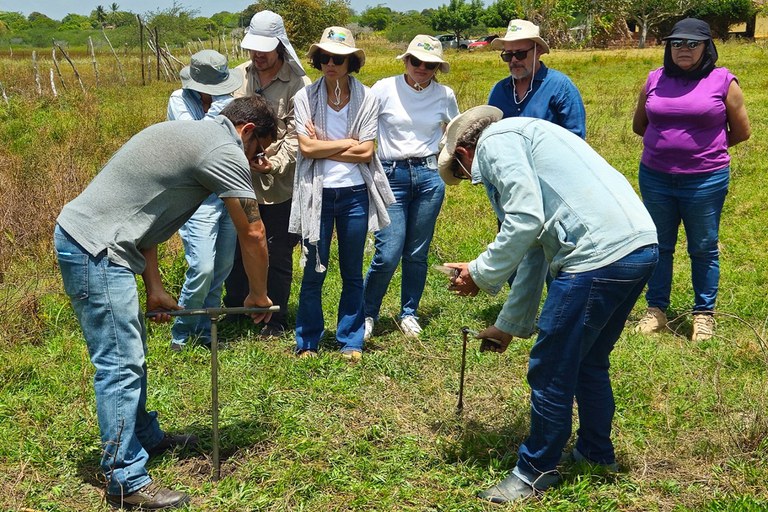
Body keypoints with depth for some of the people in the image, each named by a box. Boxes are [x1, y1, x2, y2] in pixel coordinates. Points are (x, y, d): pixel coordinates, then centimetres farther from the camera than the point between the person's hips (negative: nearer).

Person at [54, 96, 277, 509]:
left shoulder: (188, 135, 18)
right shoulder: (225, 151, -11)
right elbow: (252, 234, -9)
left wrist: (154, 288, 14)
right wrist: (258, 295, 7)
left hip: (84, 239, 11)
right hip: (94, 250, -11)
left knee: (131, 351, 20)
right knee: (121, 364, -7)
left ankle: (144, 437, 35)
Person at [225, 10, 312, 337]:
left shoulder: (298, 84, -7)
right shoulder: (238, 76, 7)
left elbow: (296, 136, -11)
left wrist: (275, 163, -25)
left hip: (279, 187, -5)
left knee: (277, 256, 6)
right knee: (236, 250, 17)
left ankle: (276, 321, 21)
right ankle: (234, 311, 36)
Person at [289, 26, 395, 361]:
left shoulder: (367, 99, -1)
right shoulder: (305, 97, -2)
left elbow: (366, 152, -7)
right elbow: (306, 148, -10)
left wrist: (322, 146, -9)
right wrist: (348, 143, -8)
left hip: (355, 193, 1)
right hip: (317, 193, -1)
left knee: (353, 273, 10)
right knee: (314, 271, 5)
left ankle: (351, 341, 23)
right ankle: (307, 342, 20)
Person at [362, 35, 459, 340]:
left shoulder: (445, 96, 5)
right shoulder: (384, 89, -4)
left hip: (429, 176, 3)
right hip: (391, 176, -2)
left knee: (418, 253, 8)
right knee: (388, 253, -8)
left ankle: (409, 314, 25)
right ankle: (367, 313, 14)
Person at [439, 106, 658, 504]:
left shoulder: (495, 141, 1)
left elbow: (526, 219, -15)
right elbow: (536, 248, 31)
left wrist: (481, 274, -2)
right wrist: (510, 325, 36)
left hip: (600, 255, -10)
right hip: (639, 247, 10)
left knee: (550, 371, 5)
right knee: (588, 362, 25)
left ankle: (536, 471, 21)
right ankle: (596, 451, 42)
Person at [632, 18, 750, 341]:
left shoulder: (723, 81, -4)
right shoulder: (655, 80, 4)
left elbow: (741, 132, 4)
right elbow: (639, 125, 17)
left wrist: (706, 147, 10)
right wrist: (668, 142, 12)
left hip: (705, 181, -2)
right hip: (655, 178, 3)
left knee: (703, 250, 8)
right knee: (659, 247, 12)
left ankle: (704, 314, 21)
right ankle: (656, 311, 23)